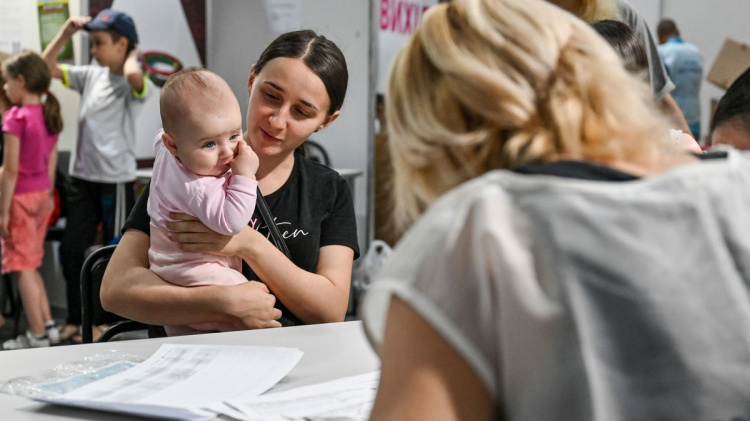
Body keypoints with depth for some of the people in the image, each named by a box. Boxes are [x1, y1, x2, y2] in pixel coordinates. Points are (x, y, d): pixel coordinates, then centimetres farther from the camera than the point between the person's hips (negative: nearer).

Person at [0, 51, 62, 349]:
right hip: (42, 194, 7)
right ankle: (47, 325, 22)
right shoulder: (50, 114, 5)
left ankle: (37, 336, 7)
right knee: (32, 265, 19)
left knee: (24, 268, 2)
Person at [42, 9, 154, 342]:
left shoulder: (135, 85, -12)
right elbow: (46, 67, 14)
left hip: (116, 180, -6)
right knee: (70, 249, 7)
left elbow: (133, 75, -37)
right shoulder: (91, 76, 8)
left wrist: (132, 54, -16)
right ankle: (75, 320, 19)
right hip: (82, 177, 7)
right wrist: (66, 32, 4)